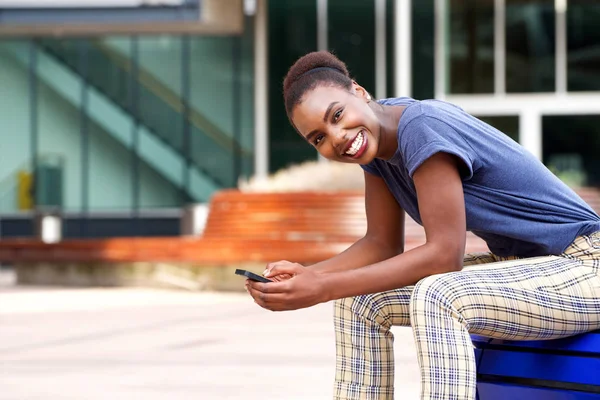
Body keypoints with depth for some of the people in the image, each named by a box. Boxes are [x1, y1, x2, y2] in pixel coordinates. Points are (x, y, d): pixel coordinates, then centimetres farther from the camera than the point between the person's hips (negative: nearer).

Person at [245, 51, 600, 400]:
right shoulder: (377, 135, 1)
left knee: (436, 296, -33)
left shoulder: (422, 126, -24)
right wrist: (306, 276, -12)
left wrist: (323, 289, -27)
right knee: (362, 297, 1)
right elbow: (382, 244, 5)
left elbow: (445, 254, -26)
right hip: (519, 263, 9)